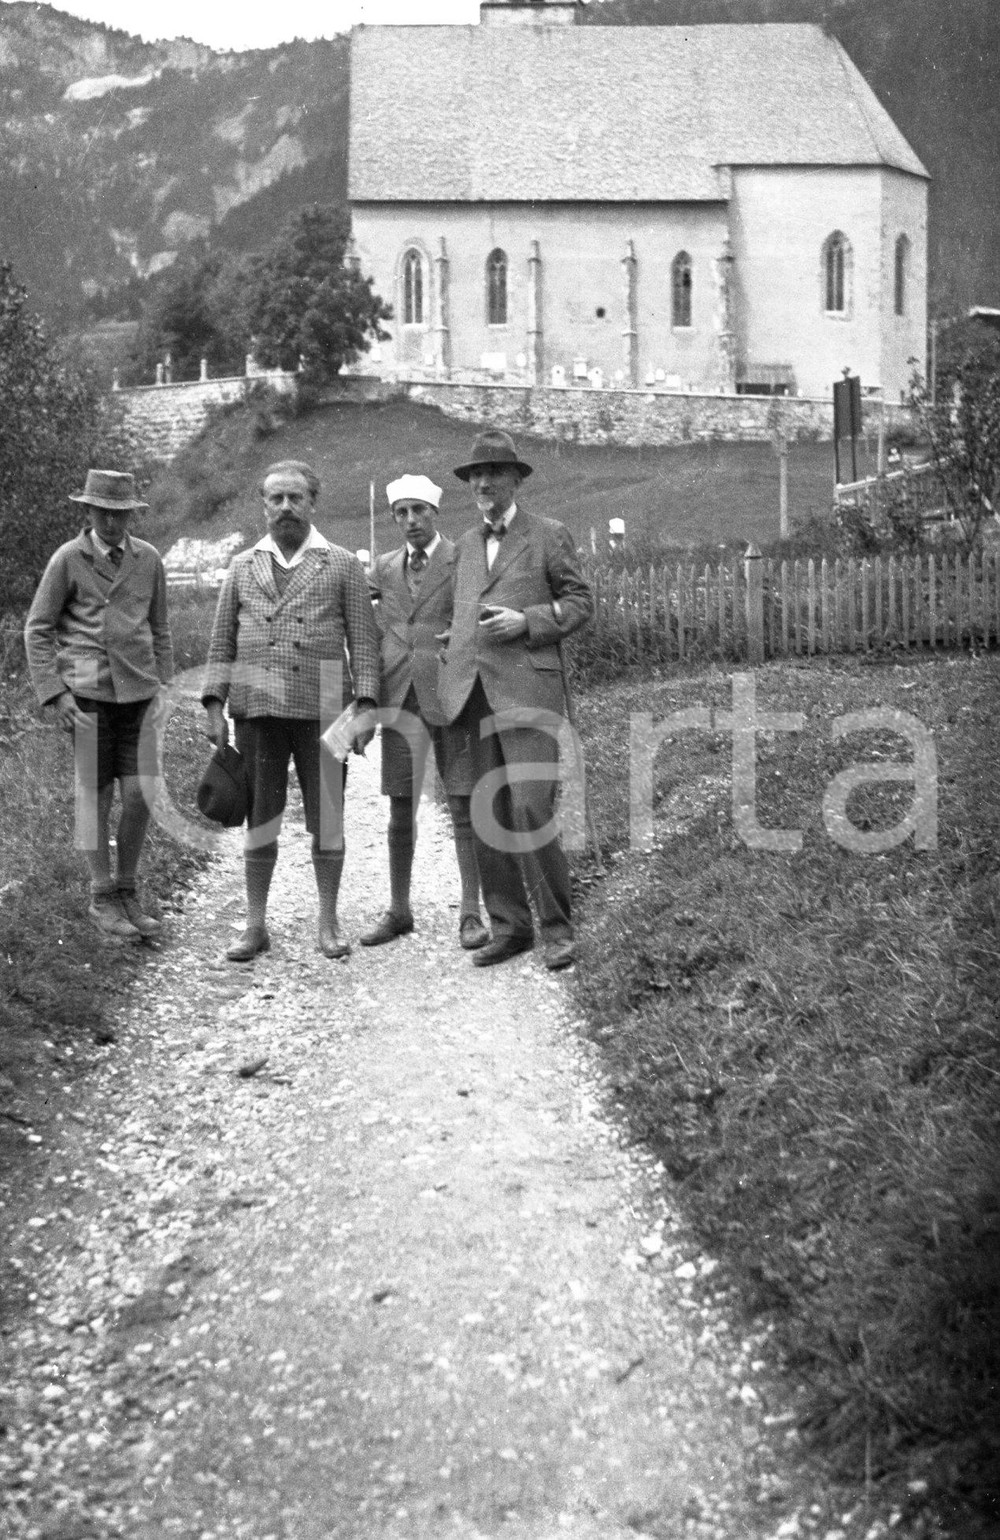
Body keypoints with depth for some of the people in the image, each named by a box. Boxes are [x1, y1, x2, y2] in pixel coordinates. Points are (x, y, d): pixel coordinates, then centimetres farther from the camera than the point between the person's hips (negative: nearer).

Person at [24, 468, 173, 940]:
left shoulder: (148, 559, 5)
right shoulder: (67, 559, -4)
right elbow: (37, 631, -1)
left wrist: (162, 686, 11)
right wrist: (54, 694, -9)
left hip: (137, 693, 3)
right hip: (88, 693, -3)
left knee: (140, 796, -3)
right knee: (96, 796, 4)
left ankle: (127, 892, 14)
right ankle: (102, 899, 16)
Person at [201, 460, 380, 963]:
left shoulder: (343, 565, 5)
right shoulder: (243, 568, 12)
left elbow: (363, 639, 1)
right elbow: (222, 642, 12)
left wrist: (366, 705, -8)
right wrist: (214, 707, 3)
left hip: (321, 710, -2)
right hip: (256, 711, 2)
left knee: (326, 819, 2)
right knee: (260, 819, 6)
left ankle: (328, 925, 13)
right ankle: (255, 926, 13)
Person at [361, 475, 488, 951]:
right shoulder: (383, 569, 13)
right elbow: (376, 632, 14)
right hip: (399, 698, 3)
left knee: (464, 807, -1)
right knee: (400, 808, 7)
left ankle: (470, 913, 5)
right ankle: (398, 910, 16)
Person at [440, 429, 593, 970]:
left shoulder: (549, 536, 5)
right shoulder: (465, 544, 21)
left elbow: (580, 602, 4)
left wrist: (526, 621, -10)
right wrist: (452, 656, 14)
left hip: (528, 688, -5)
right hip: (474, 693, 5)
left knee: (530, 809, -13)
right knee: (487, 815, 4)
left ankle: (556, 927, -2)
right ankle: (508, 925, 12)